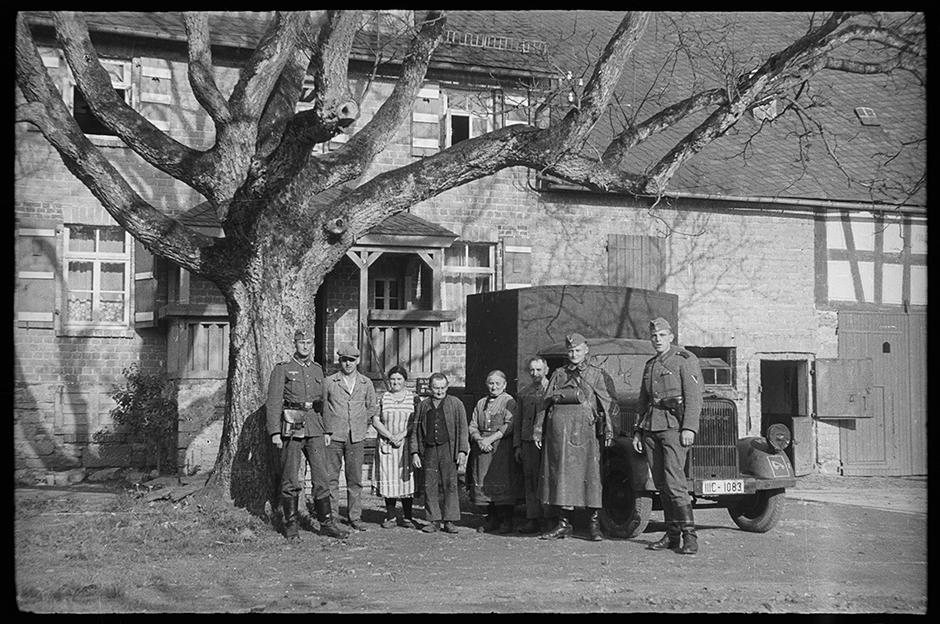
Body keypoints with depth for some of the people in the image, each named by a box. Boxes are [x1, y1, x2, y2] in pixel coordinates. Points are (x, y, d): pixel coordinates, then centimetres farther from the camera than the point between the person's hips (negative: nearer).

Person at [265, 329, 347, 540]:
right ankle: (291, 524, 9)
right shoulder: (282, 369, 1)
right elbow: (273, 402, -4)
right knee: (290, 479, 1)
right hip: (292, 427, -4)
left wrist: (327, 431, 12)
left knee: (321, 476, 0)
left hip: (315, 428, 4)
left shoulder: (317, 370, 15)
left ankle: (326, 522, 5)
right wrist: (275, 432, -12)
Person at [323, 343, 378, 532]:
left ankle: (355, 517, 11)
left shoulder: (366, 383, 9)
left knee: (355, 479, 4)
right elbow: (323, 408, 8)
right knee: (331, 477, -2)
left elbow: (372, 407, 21)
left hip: (357, 437, 2)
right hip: (333, 436, -2)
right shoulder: (329, 382, 2)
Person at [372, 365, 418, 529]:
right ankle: (390, 517, 7)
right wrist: (390, 436, -10)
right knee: (388, 481, 0)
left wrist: (402, 434, -14)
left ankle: (407, 517, 5)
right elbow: (375, 421, 2)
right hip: (386, 445, 1)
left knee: (406, 479, -3)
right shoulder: (383, 398, 8)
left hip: (407, 446, -1)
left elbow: (417, 422, -1)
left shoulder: (413, 398, 5)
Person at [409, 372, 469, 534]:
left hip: (449, 449, -2)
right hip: (429, 450, 2)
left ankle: (449, 521, 2)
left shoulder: (455, 404, 7)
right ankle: (434, 520, 9)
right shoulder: (423, 405, 14)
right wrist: (415, 452, 6)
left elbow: (462, 428, 4)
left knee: (450, 485, -4)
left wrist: (462, 451, -5)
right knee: (430, 486, 1)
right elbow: (416, 431, 14)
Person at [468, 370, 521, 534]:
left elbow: (509, 425, -9)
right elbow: (473, 426, 13)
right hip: (482, 448, 5)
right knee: (484, 482, 2)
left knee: (503, 483, -9)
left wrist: (490, 439, -15)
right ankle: (492, 519, 9)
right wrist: (480, 440, -7)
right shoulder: (481, 403, 17)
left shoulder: (509, 402, 1)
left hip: (502, 448, -5)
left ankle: (506, 520, -3)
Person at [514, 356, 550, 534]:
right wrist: (517, 445, 12)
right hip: (528, 441, 4)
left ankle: (548, 519, 0)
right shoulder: (524, 393, 16)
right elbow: (518, 421, 18)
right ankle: (533, 519, 6)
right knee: (530, 480, 3)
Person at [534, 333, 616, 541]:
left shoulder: (597, 375, 12)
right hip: (559, 428, 2)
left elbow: (606, 403, 6)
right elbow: (547, 404, 15)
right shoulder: (559, 375, 17)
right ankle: (564, 524, 8)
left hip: (585, 428, -2)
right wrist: (538, 431, 7)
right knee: (561, 475, 2)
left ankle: (594, 525, 3)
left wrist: (608, 431, -5)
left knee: (590, 474, -4)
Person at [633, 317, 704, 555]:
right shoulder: (650, 365, 20)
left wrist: (689, 428, -19)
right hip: (651, 426, 7)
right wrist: (637, 430, 17)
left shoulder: (685, 360, -2)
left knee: (674, 480, -16)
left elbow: (693, 396, -10)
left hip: (674, 425, -7)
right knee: (661, 483, 5)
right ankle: (672, 535, 10)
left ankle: (689, 535, -15)